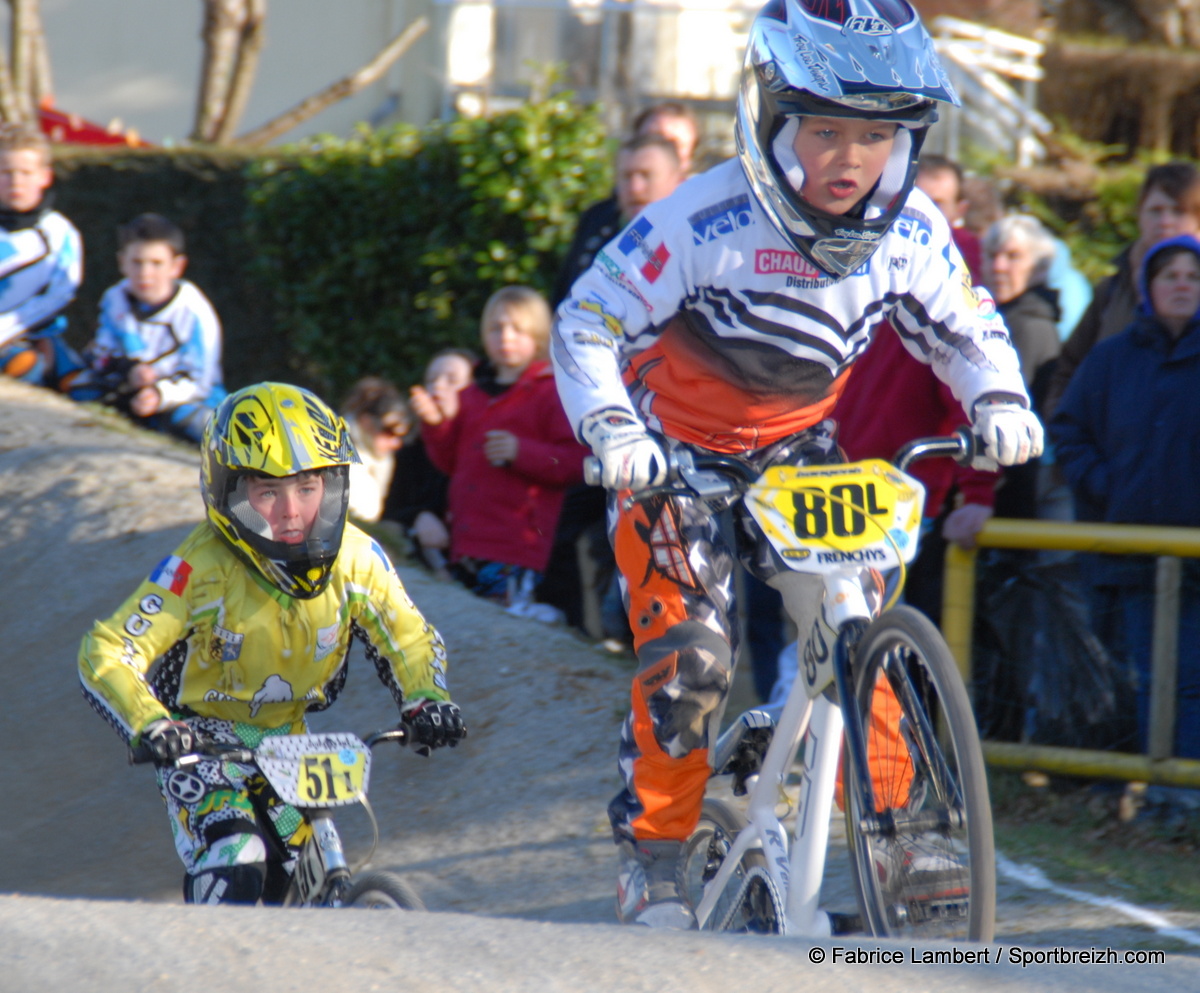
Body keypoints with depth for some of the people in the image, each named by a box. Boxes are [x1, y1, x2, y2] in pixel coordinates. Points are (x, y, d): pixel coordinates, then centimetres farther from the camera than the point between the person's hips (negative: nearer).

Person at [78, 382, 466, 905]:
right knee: (235, 869, -26)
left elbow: (409, 639, -2)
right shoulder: (201, 568, -26)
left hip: (287, 740, 4)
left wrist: (427, 701, -23)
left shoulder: (357, 559, -14)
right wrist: (149, 726, -45)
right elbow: (106, 655, -27)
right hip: (202, 742, -4)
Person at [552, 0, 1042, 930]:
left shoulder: (912, 232, -15)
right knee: (689, 658, -14)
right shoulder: (706, 220, -28)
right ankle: (653, 856, 2)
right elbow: (587, 323, -22)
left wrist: (999, 400, -20)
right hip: (675, 454, -4)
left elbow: (965, 326, 1)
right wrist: (612, 427, -37)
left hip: (796, 450, 4)